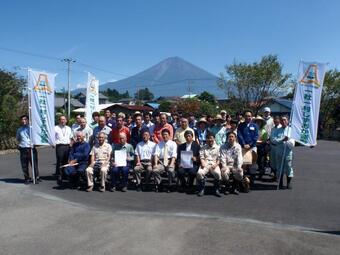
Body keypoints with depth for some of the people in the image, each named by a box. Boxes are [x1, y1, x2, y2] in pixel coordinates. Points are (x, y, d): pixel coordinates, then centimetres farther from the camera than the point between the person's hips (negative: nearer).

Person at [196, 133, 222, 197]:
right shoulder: (203, 148, 20)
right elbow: (201, 157, 10)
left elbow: (219, 158, 8)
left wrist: (216, 164, -10)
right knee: (199, 173, -30)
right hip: (205, 164, 1)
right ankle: (201, 189, -10)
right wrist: (202, 163, -11)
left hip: (214, 165, -1)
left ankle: (217, 190, -12)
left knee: (218, 173, -33)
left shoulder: (217, 147, 15)